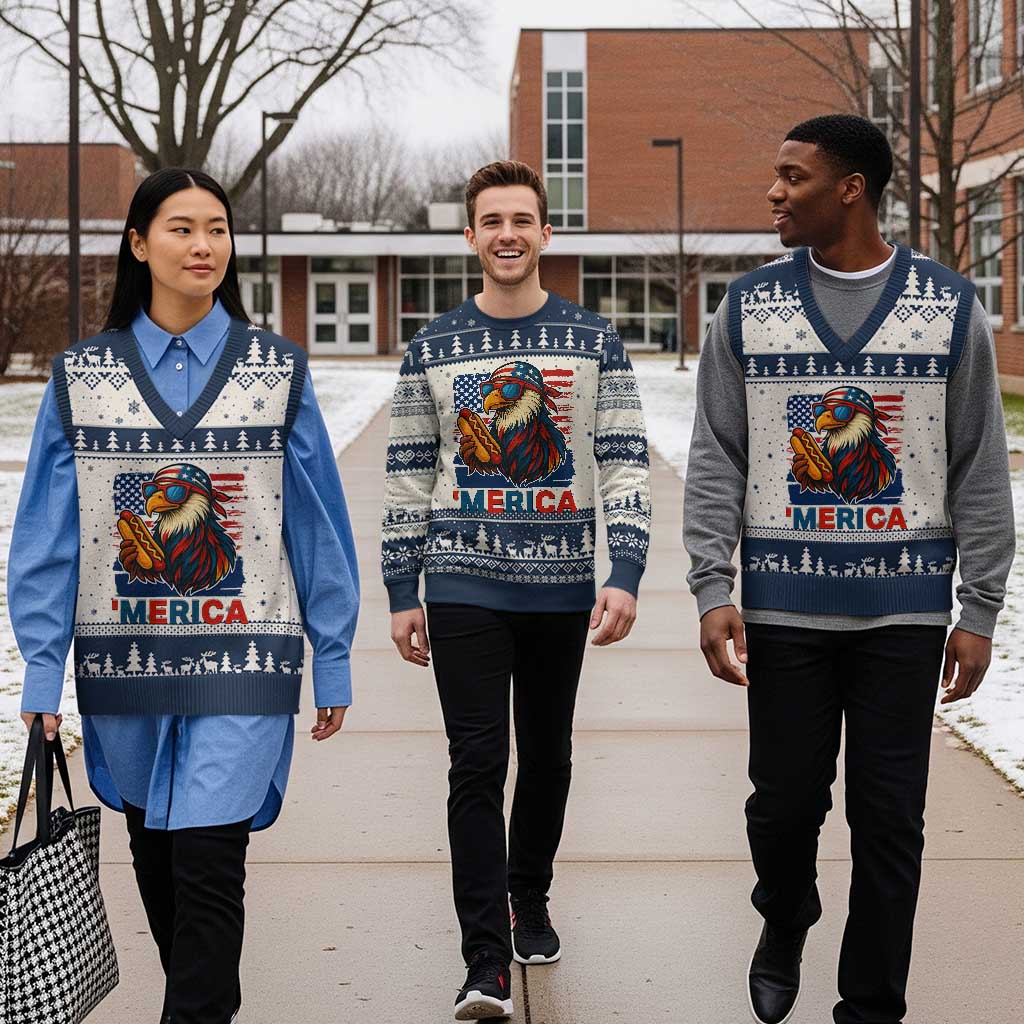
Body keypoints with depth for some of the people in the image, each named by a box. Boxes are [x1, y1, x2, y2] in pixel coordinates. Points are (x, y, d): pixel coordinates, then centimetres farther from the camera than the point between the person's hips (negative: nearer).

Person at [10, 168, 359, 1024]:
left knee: (207, 861, -11)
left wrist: (333, 663, 2)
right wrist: (42, 671, -3)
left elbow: (318, 525, 3)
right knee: (156, 858, 14)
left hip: (242, 660, -2)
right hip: (124, 659, 2)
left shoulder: (278, 370, 2)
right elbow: (48, 534, 2)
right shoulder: (83, 376, 3)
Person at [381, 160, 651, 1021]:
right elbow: (408, 478, 6)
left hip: (561, 586, 1)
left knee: (547, 756, 13)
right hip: (464, 586, -1)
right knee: (478, 764, -8)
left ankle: (530, 902, 35)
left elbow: (626, 467, -2)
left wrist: (624, 578, -13)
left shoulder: (594, 343, 2)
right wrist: (402, 595, 3)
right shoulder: (433, 349, 4)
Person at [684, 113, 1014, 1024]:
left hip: (904, 608, -1)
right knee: (785, 800, 7)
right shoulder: (749, 308, 3)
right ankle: (784, 927, 38)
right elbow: (715, 462, 4)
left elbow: (981, 472, 2)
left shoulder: (951, 308, 1)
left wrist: (980, 612, -1)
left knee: (889, 820, 2)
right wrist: (712, 589, -5)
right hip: (785, 604, 1)